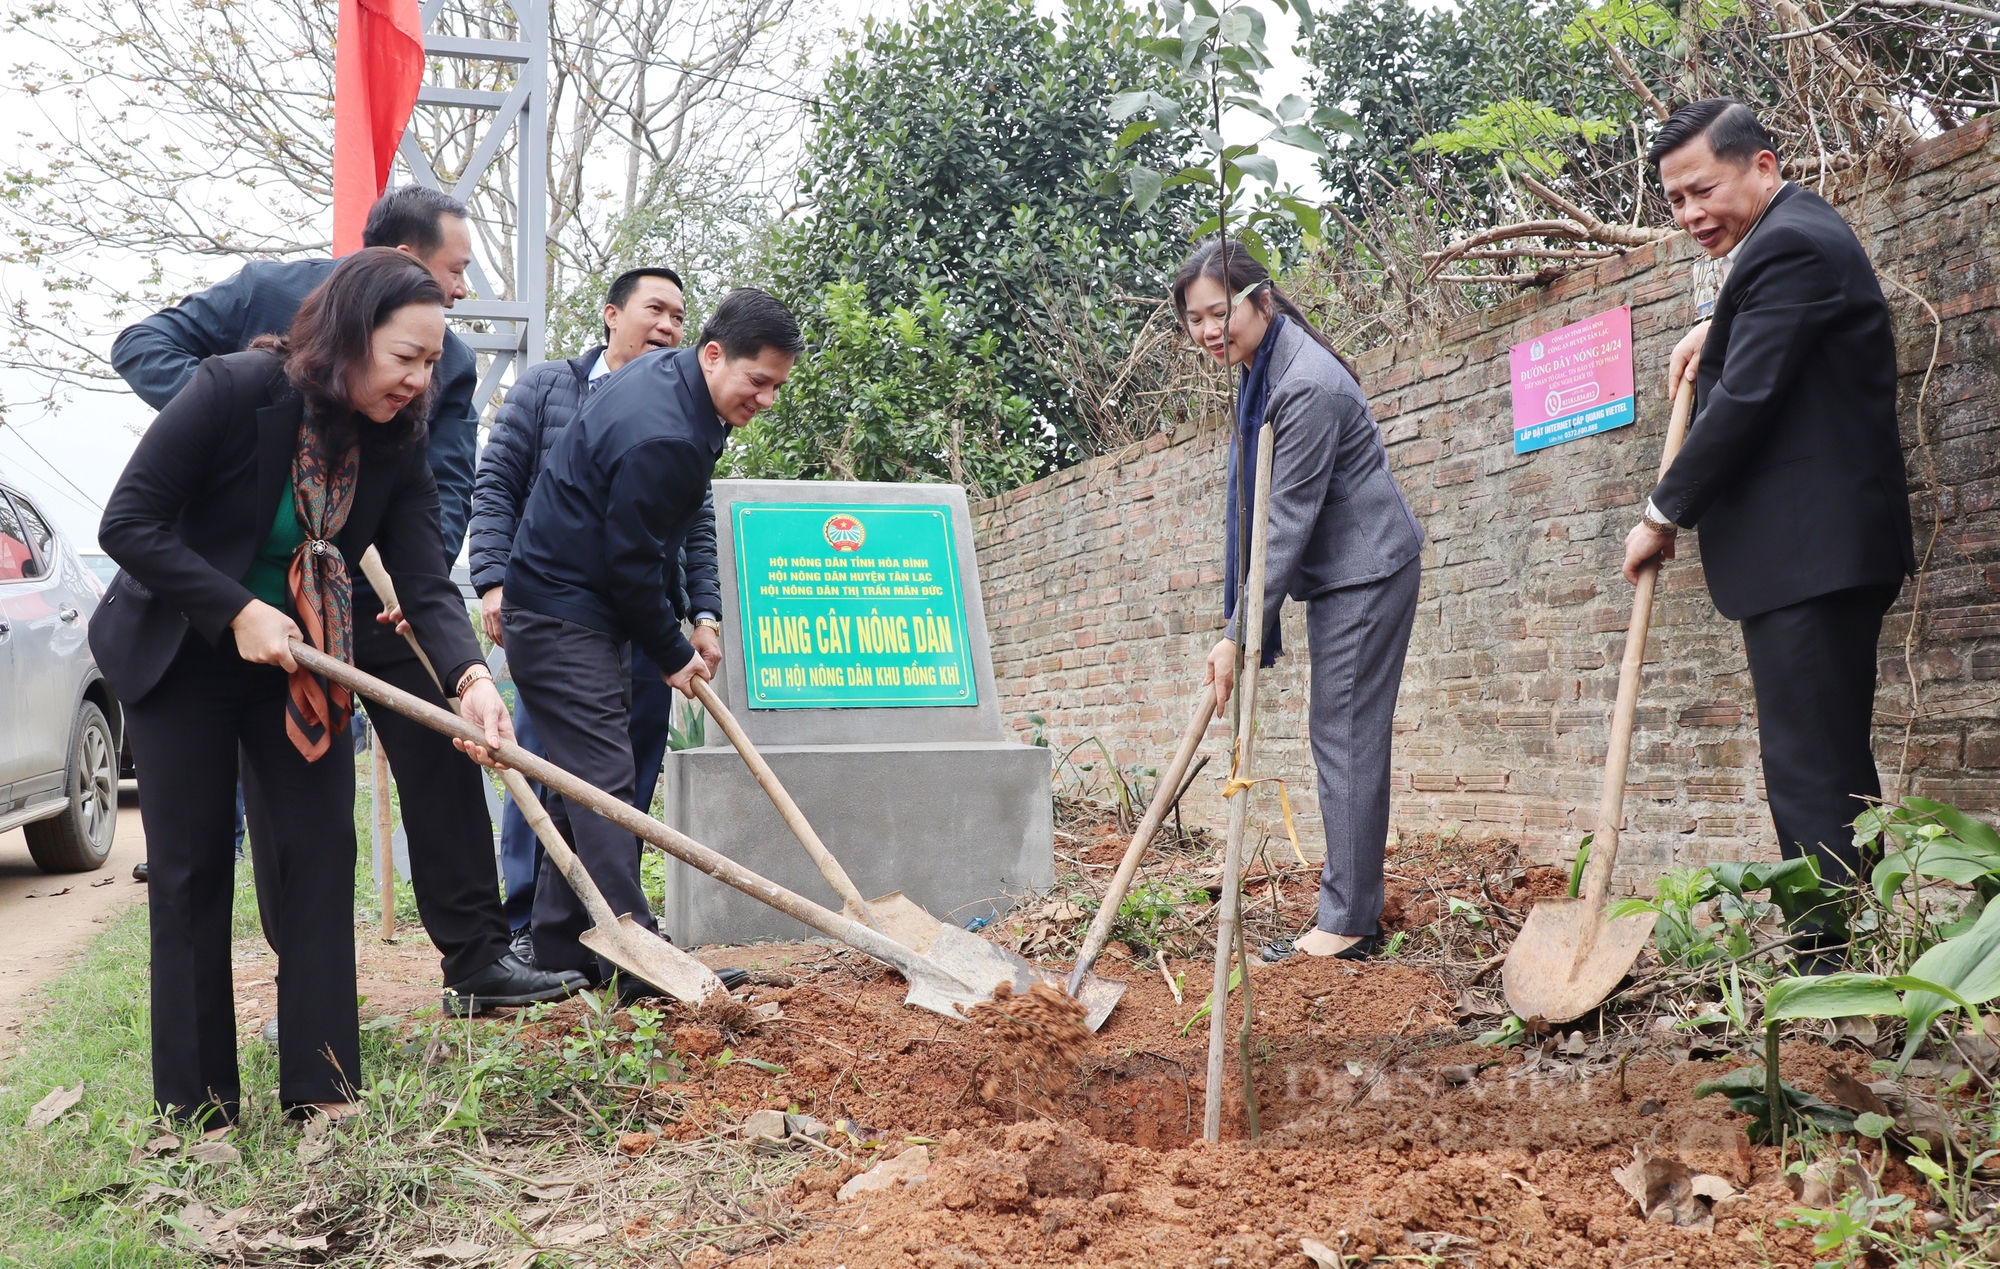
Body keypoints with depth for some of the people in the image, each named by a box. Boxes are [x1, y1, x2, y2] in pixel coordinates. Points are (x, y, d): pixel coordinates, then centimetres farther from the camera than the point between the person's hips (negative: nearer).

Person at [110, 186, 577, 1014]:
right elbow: (143, 347, -3)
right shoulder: (269, 294, -3)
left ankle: (476, 958, 8)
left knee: (443, 761, -1)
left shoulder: (450, 361, 4)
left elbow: (448, 487, -2)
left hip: (385, 601, 3)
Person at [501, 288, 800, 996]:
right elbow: (630, 565, -20)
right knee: (603, 778, -14)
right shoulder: (661, 438, -26)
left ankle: (561, 952, 18)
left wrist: (696, 617, 20)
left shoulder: (667, 372, 8)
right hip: (561, 617, -11)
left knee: (580, 778, 12)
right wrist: (673, 656, -7)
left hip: (569, 611, 11)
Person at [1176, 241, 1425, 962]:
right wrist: (1242, 616, 15)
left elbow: (1290, 521, -24)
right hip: (1332, 574, 10)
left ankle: (1345, 926, -5)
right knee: (1343, 738, 11)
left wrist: (1240, 633, -21)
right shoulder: (1261, 366, 7)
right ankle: (1359, 906, 18)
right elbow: (1262, 507, 16)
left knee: (1345, 739, -9)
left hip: (1365, 571, -10)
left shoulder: (1308, 386, -24)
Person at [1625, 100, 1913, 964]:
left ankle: (1833, 967, -10)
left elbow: (1744, 401, -17)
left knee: (1812, 776, -12)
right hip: (1822, 550, 11)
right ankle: (1855, 958, 20)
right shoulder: (1801, 231, 20)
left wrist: (1665, 513, -7)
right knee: (1830, 766, 13)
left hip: (1809, 558, -11)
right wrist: (1718, 327, 20)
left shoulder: (1789, 246, -12)